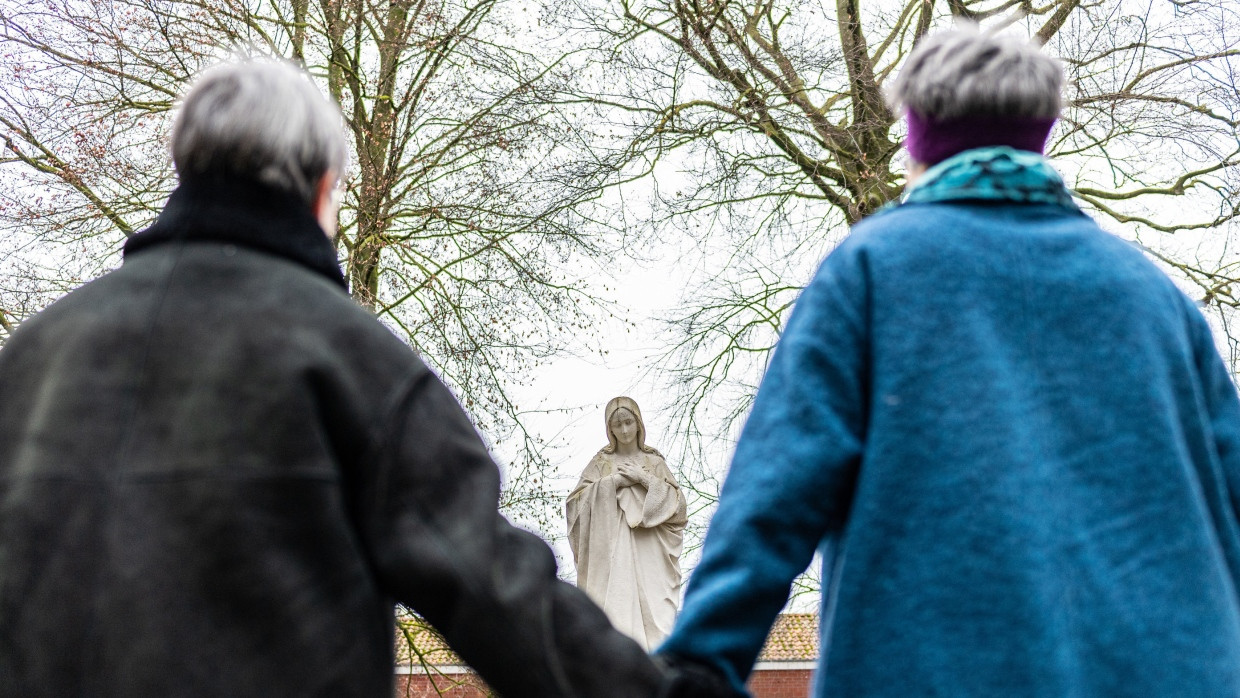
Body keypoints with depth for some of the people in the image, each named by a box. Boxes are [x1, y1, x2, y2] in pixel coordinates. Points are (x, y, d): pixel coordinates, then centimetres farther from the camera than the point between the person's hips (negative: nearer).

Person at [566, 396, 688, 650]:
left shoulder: (654, 461, 13)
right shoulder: (601, 462, 11)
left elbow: (677, 502, 4)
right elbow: (576, 501, 1)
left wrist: (644, 479, -6)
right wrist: (612, 482, -7)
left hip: (647, 552, 1)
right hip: (611, 552, -1)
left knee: (655, 612, -10)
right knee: (616, 608, -11)